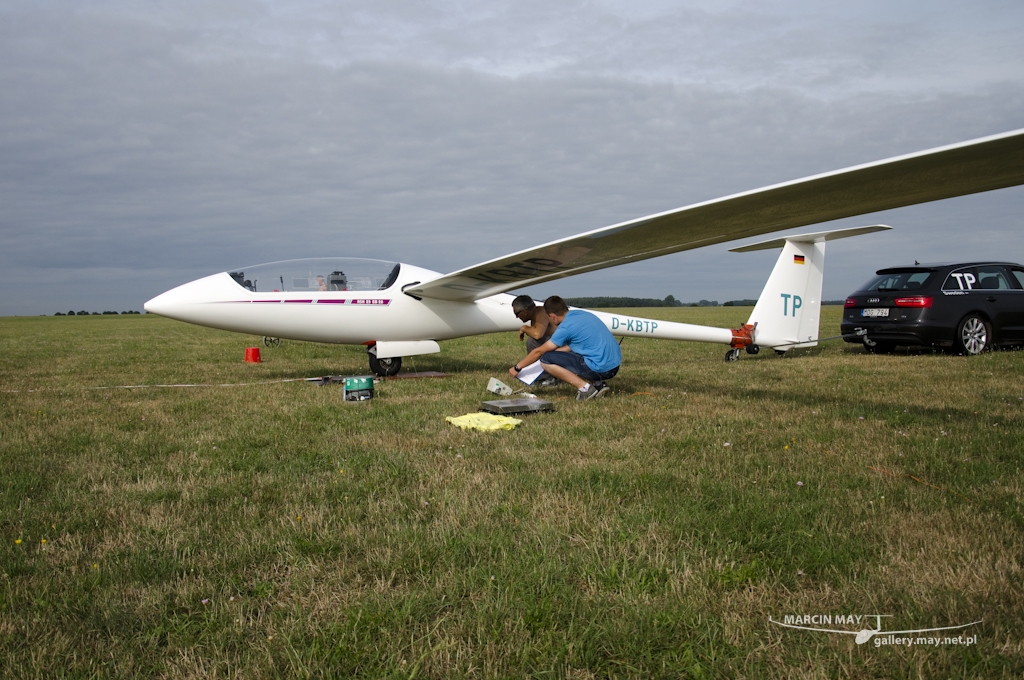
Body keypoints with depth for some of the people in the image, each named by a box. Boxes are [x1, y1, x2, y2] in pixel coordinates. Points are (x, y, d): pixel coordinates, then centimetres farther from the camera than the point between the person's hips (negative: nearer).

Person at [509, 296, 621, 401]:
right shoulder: (582, 313, 13)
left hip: (600, 369, -9)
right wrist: (553, 353, 35)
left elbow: (539, 351, 0)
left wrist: (517, 368, 12)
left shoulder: (566, 327, -10)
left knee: (545, 360, -5)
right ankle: (598, 383, 14)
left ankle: (584, 387, -8)